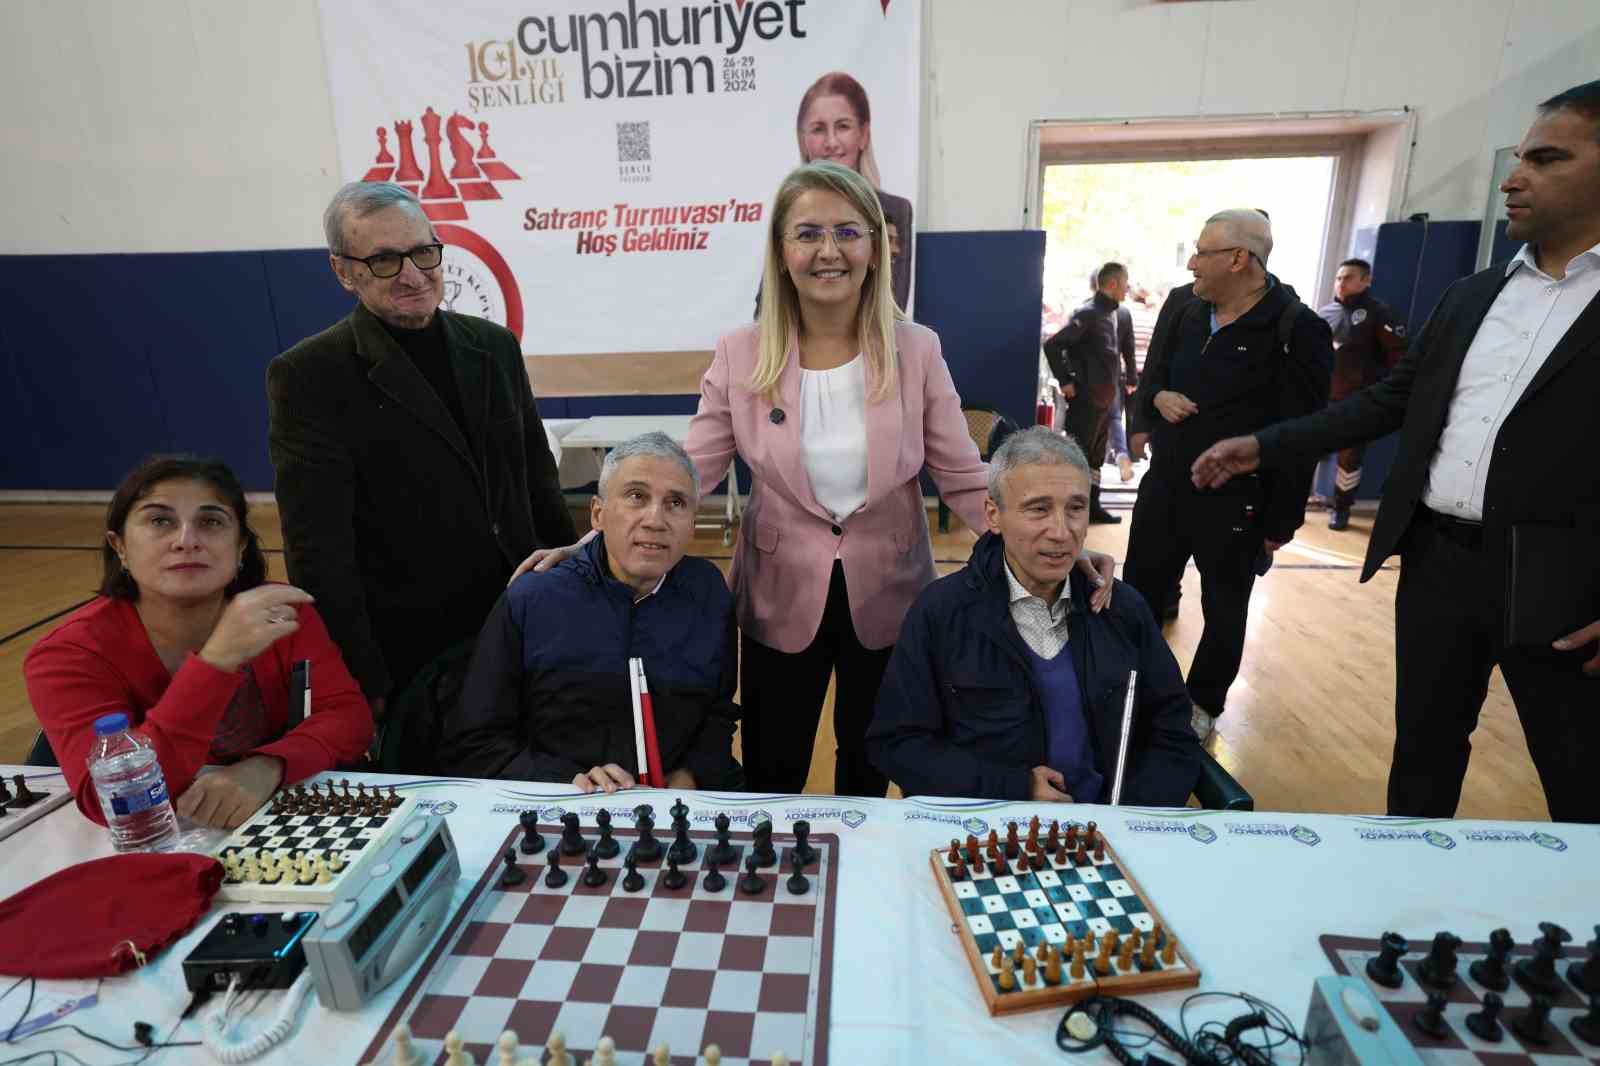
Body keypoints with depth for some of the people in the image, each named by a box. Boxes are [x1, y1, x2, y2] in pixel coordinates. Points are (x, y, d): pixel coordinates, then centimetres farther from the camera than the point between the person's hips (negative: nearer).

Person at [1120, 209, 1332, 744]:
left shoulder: (1296, 329, -13)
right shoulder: (1189, 313, 7)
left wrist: (1282, 521, -13)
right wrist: (1159, 397, -5)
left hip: (1233, 503, -6)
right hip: (1164, 487, 6)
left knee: (1224, 611, 13)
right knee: (1137, 594, 14)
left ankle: (1203, 705, 32)